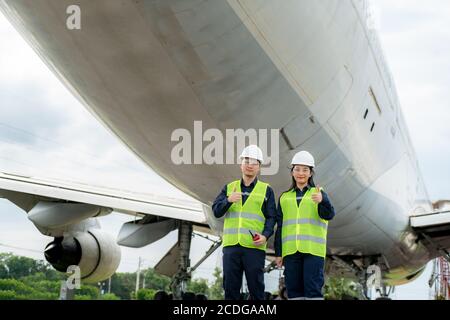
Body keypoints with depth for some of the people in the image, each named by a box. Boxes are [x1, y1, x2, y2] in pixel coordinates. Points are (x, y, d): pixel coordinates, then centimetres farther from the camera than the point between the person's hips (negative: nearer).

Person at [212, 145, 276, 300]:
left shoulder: (266, 190, 10)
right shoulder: (229, 188, 16)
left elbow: (271, 217, 4)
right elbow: (216, 211, 7)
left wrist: (265, 235, -13)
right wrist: (228, 200, -13)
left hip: (254, 246, -2)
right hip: (231, 245, 2)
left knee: (256, 287, -2)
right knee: (230, 287, 3)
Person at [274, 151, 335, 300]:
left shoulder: (318, 193, 7)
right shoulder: (285, 197, 15)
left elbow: (329, 215, -10)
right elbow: (280, 227, 16)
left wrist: (322, 201, -31)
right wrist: (278, 253, 11)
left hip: (313, 250, -3)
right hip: (290, 251, 3)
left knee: (313, 288, -6)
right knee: (294, 289, 4)